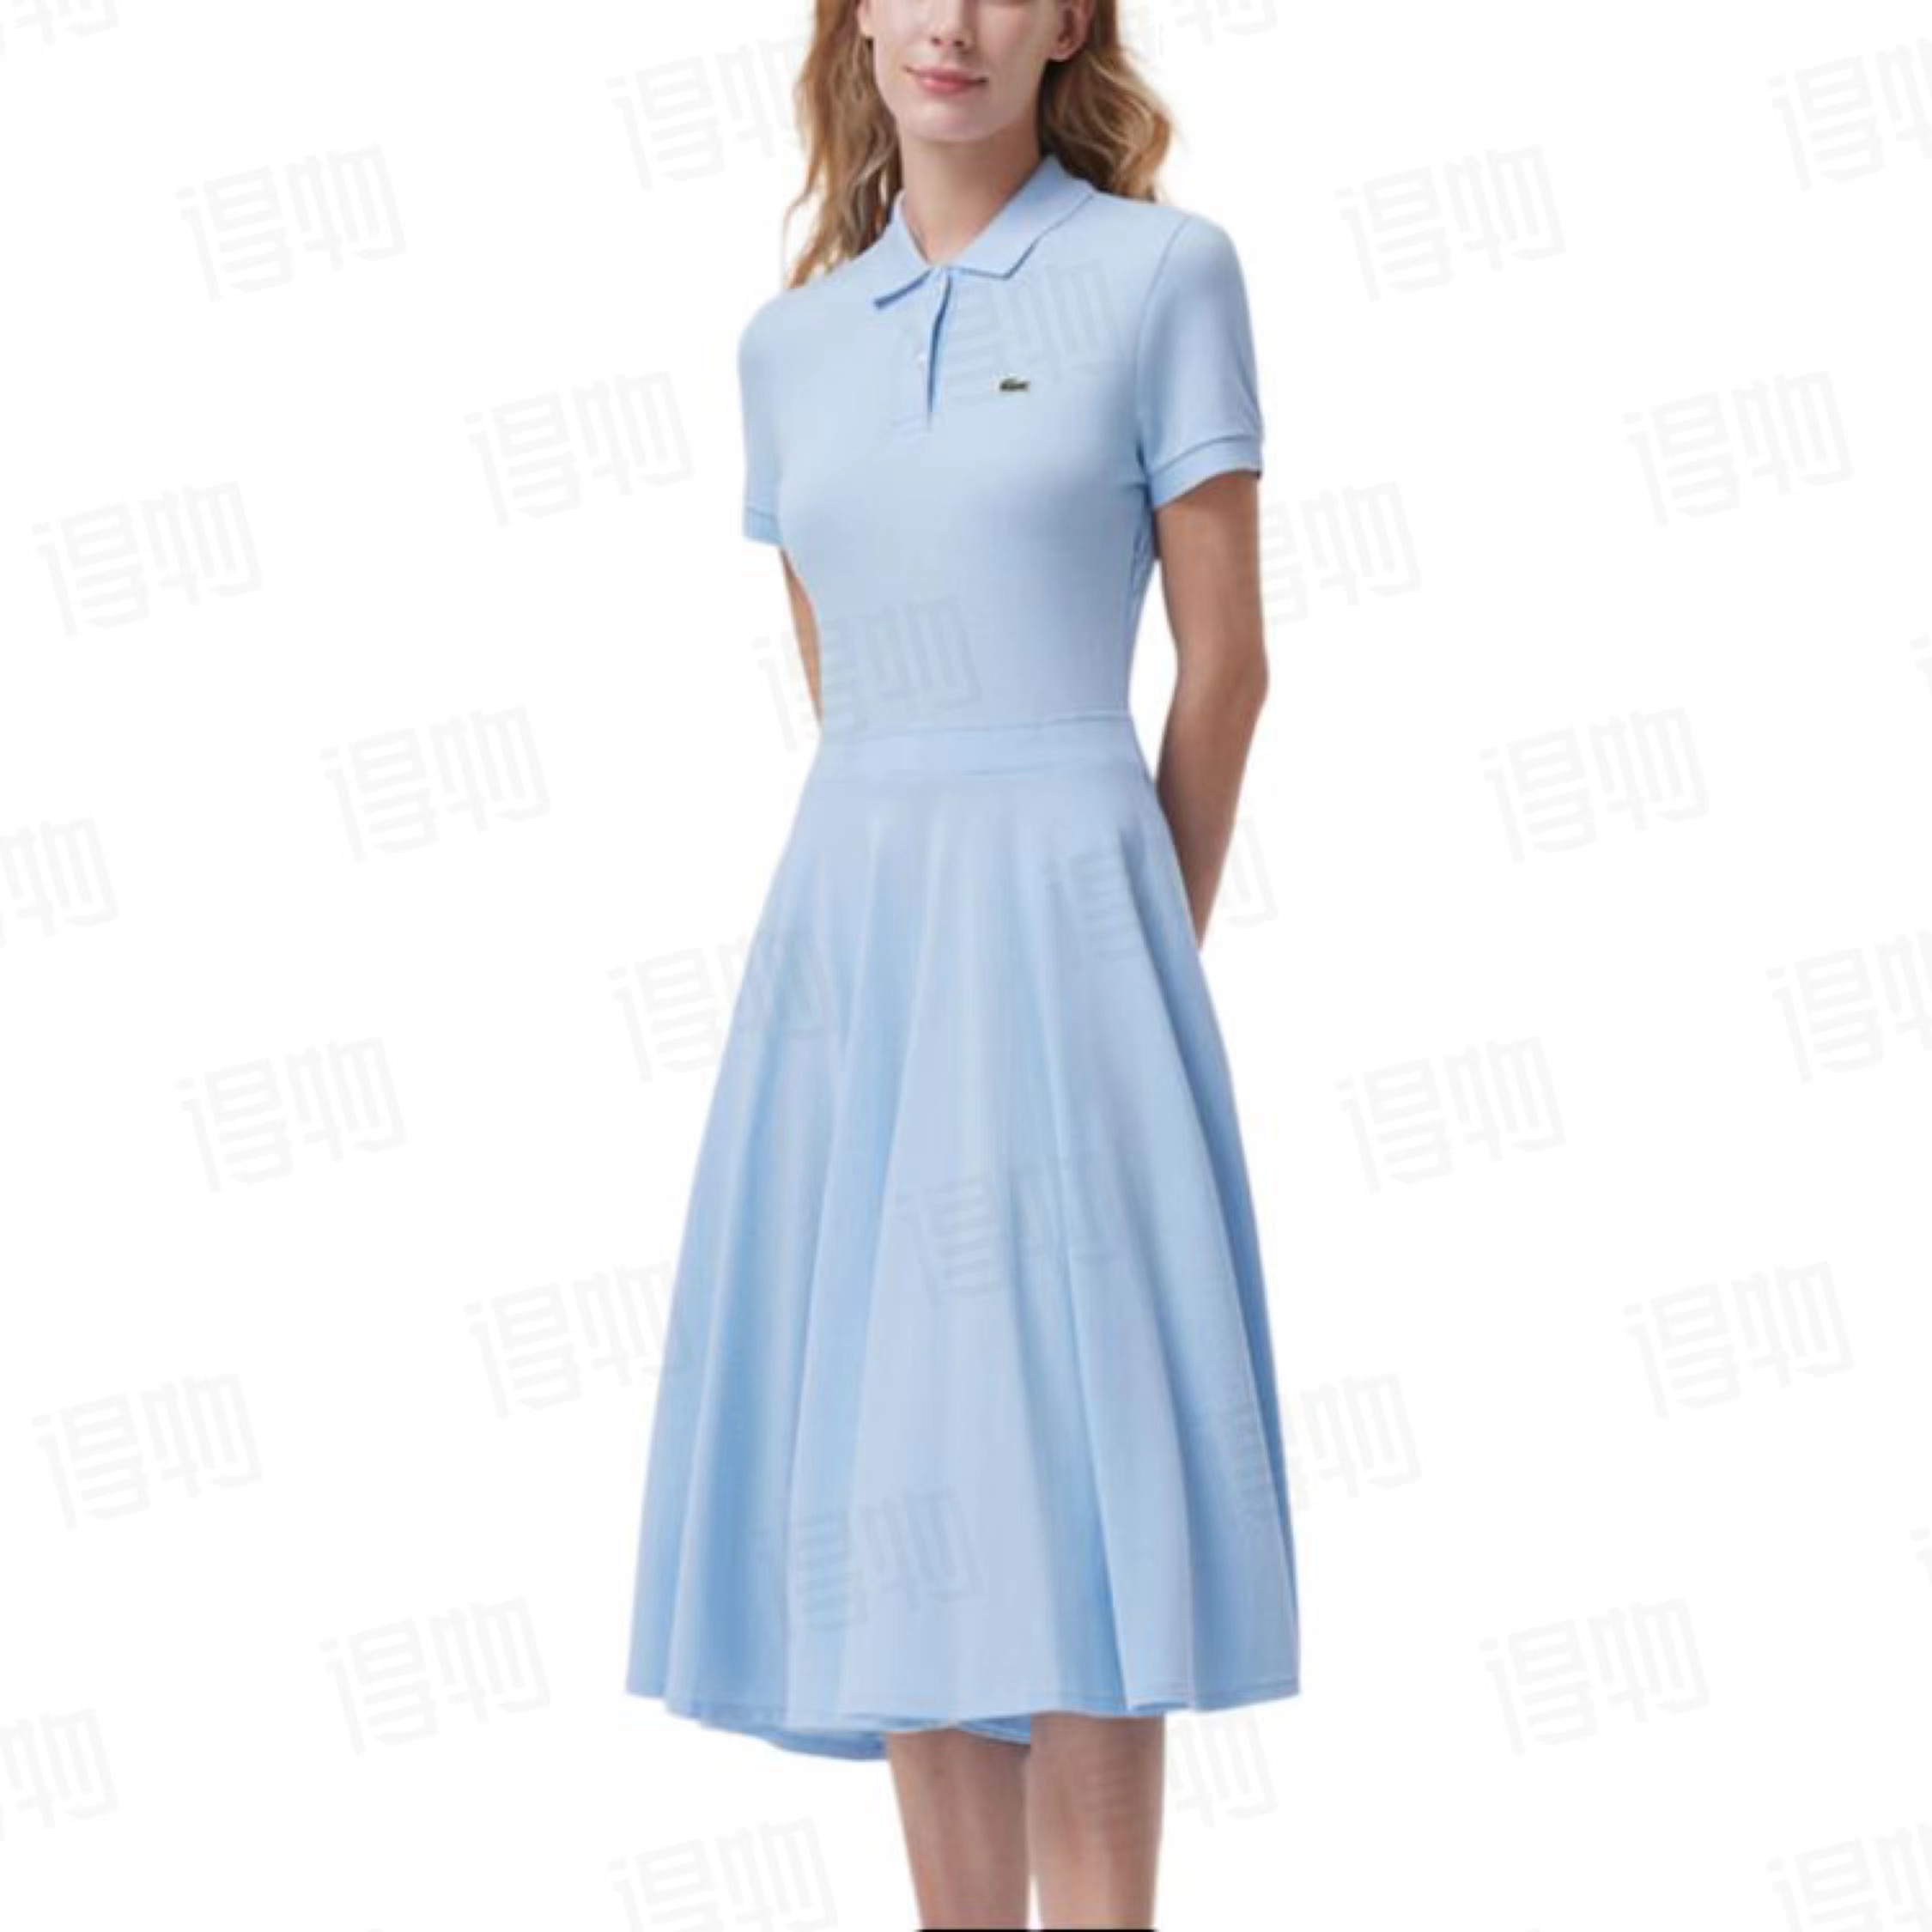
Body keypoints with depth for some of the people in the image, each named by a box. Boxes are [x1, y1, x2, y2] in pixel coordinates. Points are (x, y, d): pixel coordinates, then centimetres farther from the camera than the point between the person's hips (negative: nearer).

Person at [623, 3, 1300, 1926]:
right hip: (849, 919, 5)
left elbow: (1222, 662, 0)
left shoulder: (1162, 272, -1)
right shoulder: (793, 342, 12)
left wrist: (1151, 948, 5)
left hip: (1056, 916, -5)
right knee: (900, 1474, 5)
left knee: (1070, 1467, -6)